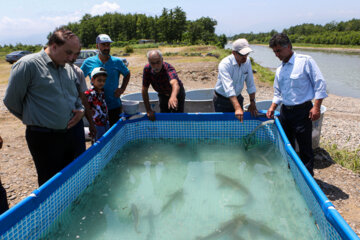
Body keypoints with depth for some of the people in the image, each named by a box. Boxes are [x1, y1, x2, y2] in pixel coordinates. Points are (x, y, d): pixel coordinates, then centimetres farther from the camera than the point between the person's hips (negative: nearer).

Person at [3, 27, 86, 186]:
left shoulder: (68, 69, 9)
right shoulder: (27, 65, -11)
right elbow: (11, 101, -5)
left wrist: (81, 110, 2)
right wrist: (32, 119, 8)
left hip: (74, 131, 6)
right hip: (44, 137, -5)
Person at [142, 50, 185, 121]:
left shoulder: (168, 68, -37)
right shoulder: (147, 69, -23)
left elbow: (175, 84, -58)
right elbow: (144, 90, -17)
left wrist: (173, 97, -80)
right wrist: (148, 110, -19)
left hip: (176, 94, -4)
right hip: (163, 95, 4)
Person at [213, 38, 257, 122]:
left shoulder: (247, 61, -7)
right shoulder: (225, 64, -27)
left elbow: (250, 83, -1)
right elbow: (228, 88, -38)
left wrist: (252, 103, -4)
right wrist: (237, 108, -46)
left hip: (237, 98, 5)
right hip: (222, 100, -5)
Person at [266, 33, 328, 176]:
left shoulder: (305, 61, -7)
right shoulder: (279, 70, 12)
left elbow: (320, 84, -10)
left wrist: (316, 106, -17)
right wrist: (272, 108, 4)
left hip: (302, 110, -6)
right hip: (285, 111, 7)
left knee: (305, 147, -2)